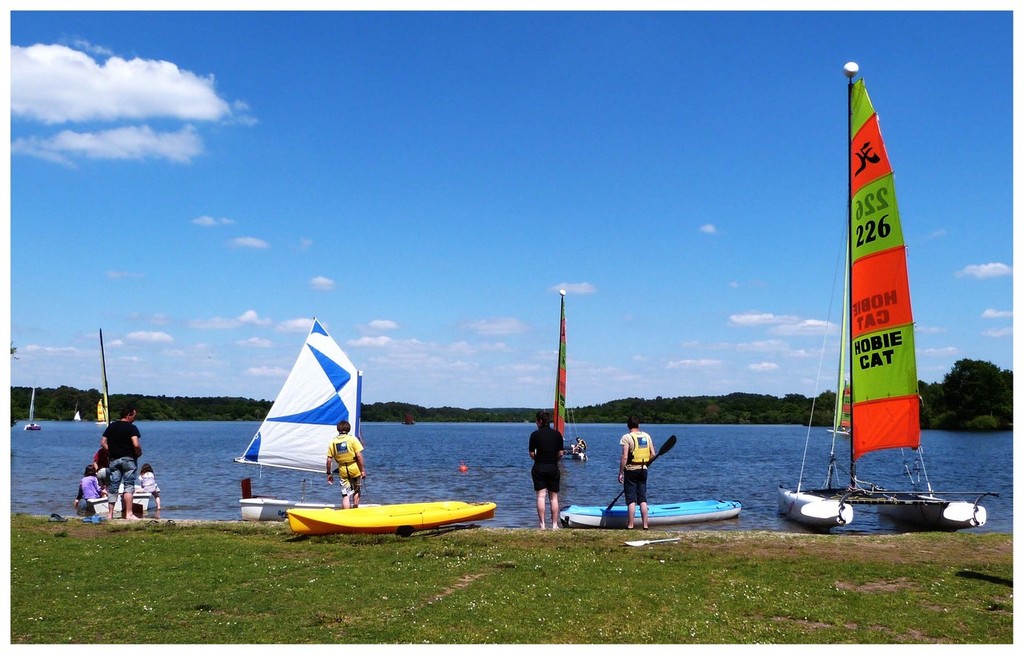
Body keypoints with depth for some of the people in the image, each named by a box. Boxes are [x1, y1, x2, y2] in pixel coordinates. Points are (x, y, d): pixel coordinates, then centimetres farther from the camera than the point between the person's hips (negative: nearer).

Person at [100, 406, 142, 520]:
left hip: (114, 460, 5)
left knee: (112, 487, 9)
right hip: (128, 459, -5)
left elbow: (103, 443, 7)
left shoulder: (111, 426, 9)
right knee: (129, 486, -3)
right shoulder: (131, 428, -9)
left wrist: (111, 453, 13)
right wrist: (139, 454, -3)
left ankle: (110, 514, 11)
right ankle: (129, 513, -8)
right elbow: (136, 445, -20)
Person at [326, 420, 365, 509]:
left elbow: (329, 459, 0)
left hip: (343, 471, 1)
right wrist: (363, 470, -5)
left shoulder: (333, 442, 1)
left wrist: (329, 473, 9)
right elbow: (359, 455, -11)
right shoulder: (352, 439, -6)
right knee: (356, 491, 20)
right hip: (355, 468, -1)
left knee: (345, 495, 4)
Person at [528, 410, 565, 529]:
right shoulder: (557, 434, 1)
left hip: (538, 468, -2)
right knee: (553, 497, 9)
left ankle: (542, 524, -7)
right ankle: (554, 525, 9)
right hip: (553, 468, 2)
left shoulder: (535, 434, -5)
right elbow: (561, 453, 0)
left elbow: (531, 454, -4)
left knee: (541, 496, -2)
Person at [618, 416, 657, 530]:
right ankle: (645, 525, 11)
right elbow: (653, 454, 4)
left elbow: (624, 457, -16)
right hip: (643, 470, 5)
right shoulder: (647, 436, 5)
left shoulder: (627, 437, -11)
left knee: (631, 500, -1)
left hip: (631, 470, -5)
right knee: (643, 499, 11)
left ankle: (630, 525, 1)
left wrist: (621, 473, -10)